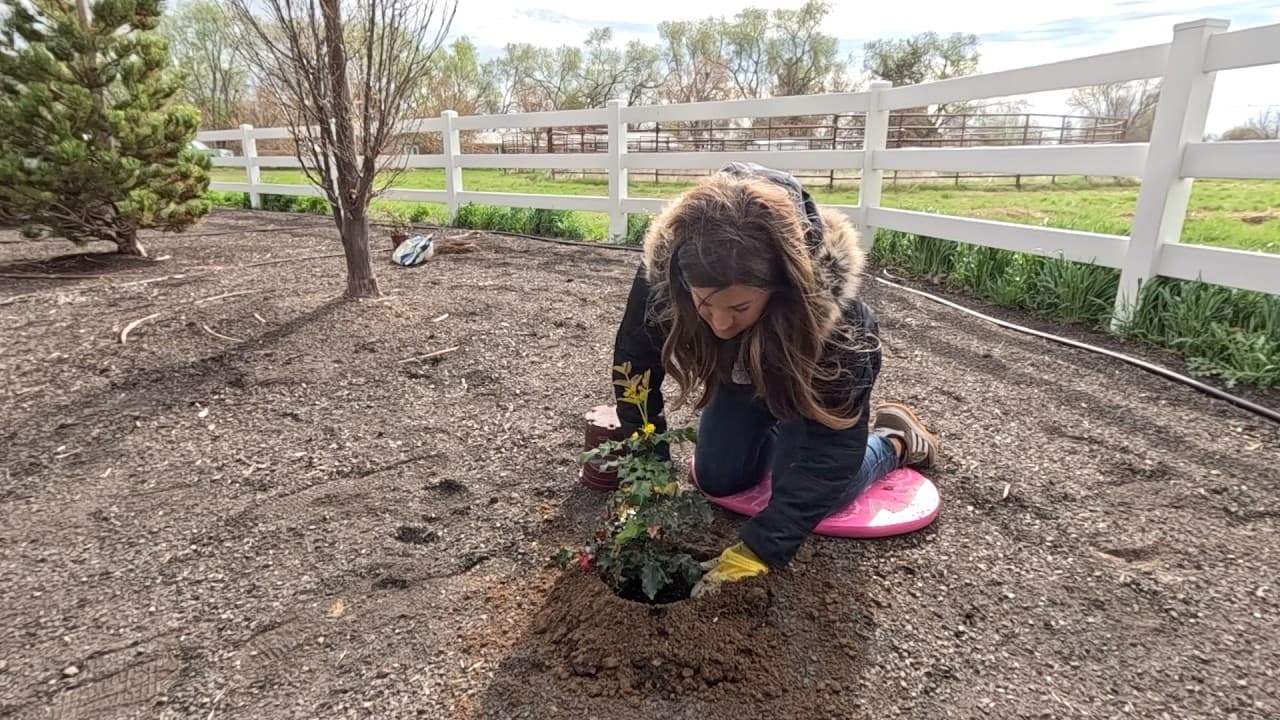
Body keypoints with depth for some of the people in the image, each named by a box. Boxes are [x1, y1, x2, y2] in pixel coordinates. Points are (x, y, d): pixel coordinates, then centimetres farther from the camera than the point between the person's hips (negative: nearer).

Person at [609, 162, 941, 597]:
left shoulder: (831, 305, -44)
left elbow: (834, 445, -37)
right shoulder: (663, 270, -37)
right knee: (715, 481, 4)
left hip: (813, 383, -3)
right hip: (743, 373, 3)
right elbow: (634, 366, -22)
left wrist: (760, 548, -41)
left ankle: (894, 440, 17)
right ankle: (776, 432, 30)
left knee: (805, 498, -8)